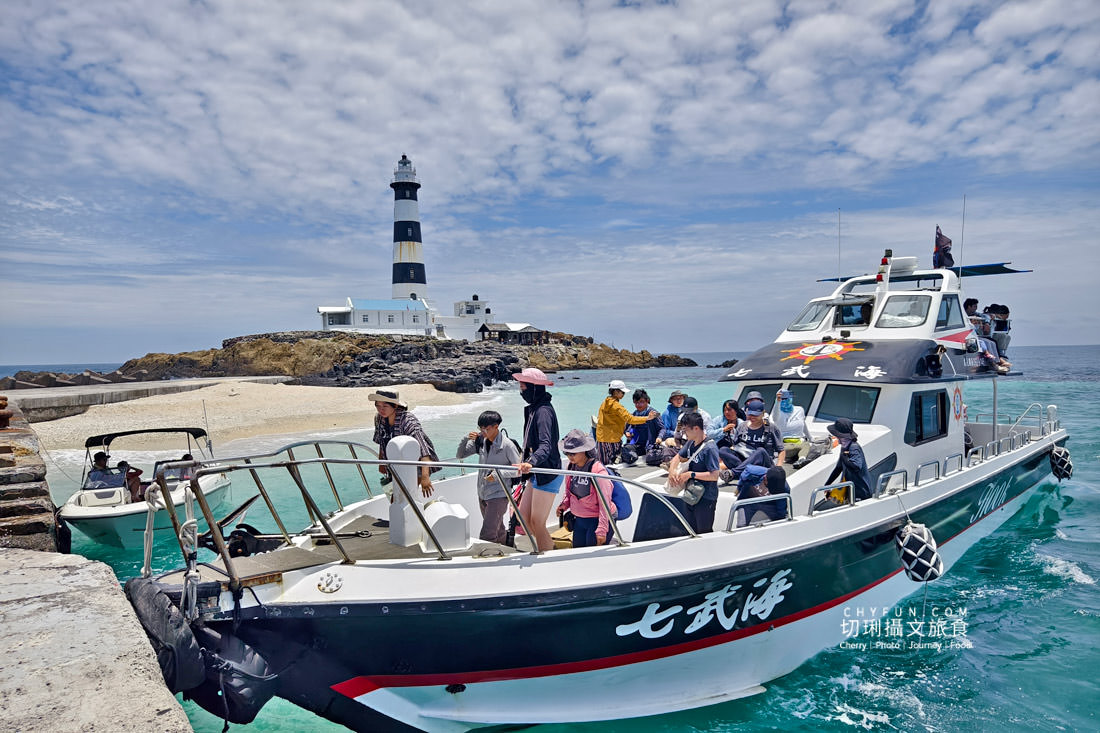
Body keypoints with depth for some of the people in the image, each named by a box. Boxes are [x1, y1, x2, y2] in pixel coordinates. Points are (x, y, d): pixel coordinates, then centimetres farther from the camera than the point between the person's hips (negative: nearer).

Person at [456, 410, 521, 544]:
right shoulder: (480, 440, 1)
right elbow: (460, 455, 8)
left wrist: (498, 473, -23)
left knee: (486, 536, -12)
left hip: (498, 495, -7)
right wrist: (466, 439, -9)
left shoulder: (507, 445, -15)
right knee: (498, 533, 21)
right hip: (482, 493, 7)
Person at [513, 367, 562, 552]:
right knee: (524, 519, 13)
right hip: (536, 473, 10)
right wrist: (527, 465, 30)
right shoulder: (532, 409, 11)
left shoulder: (544, 411, -19)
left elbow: (546, 445, -33)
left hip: (547, 475, -10)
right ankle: (550, 547, 25)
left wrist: (530, 463, -49)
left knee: (537, 523, -4)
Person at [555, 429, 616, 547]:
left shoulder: (598, 470, -19)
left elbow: (605, 503, -18)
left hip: (597, 520, -7)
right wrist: (564, 504, -2)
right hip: (579, 520, 7)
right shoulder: (572, 466, 2)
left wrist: (602, 530, -20)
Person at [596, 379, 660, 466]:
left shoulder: (604, 403, 11)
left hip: (600, 438, 8)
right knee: (614, 464, -4)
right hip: (612, 439, -8)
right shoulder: (616, 406, -14)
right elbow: (630, 419, -21)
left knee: (604, 464, 10)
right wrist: (647, 418, -22)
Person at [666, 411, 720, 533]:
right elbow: (678, 457, 16)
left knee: (704, 533, 4)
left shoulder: (709, 448, -22)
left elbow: (714, 475, -27)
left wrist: (691, 474, -23)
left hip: (706, 499, -8)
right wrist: (671, 471, -4)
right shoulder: (691, 443, 4)